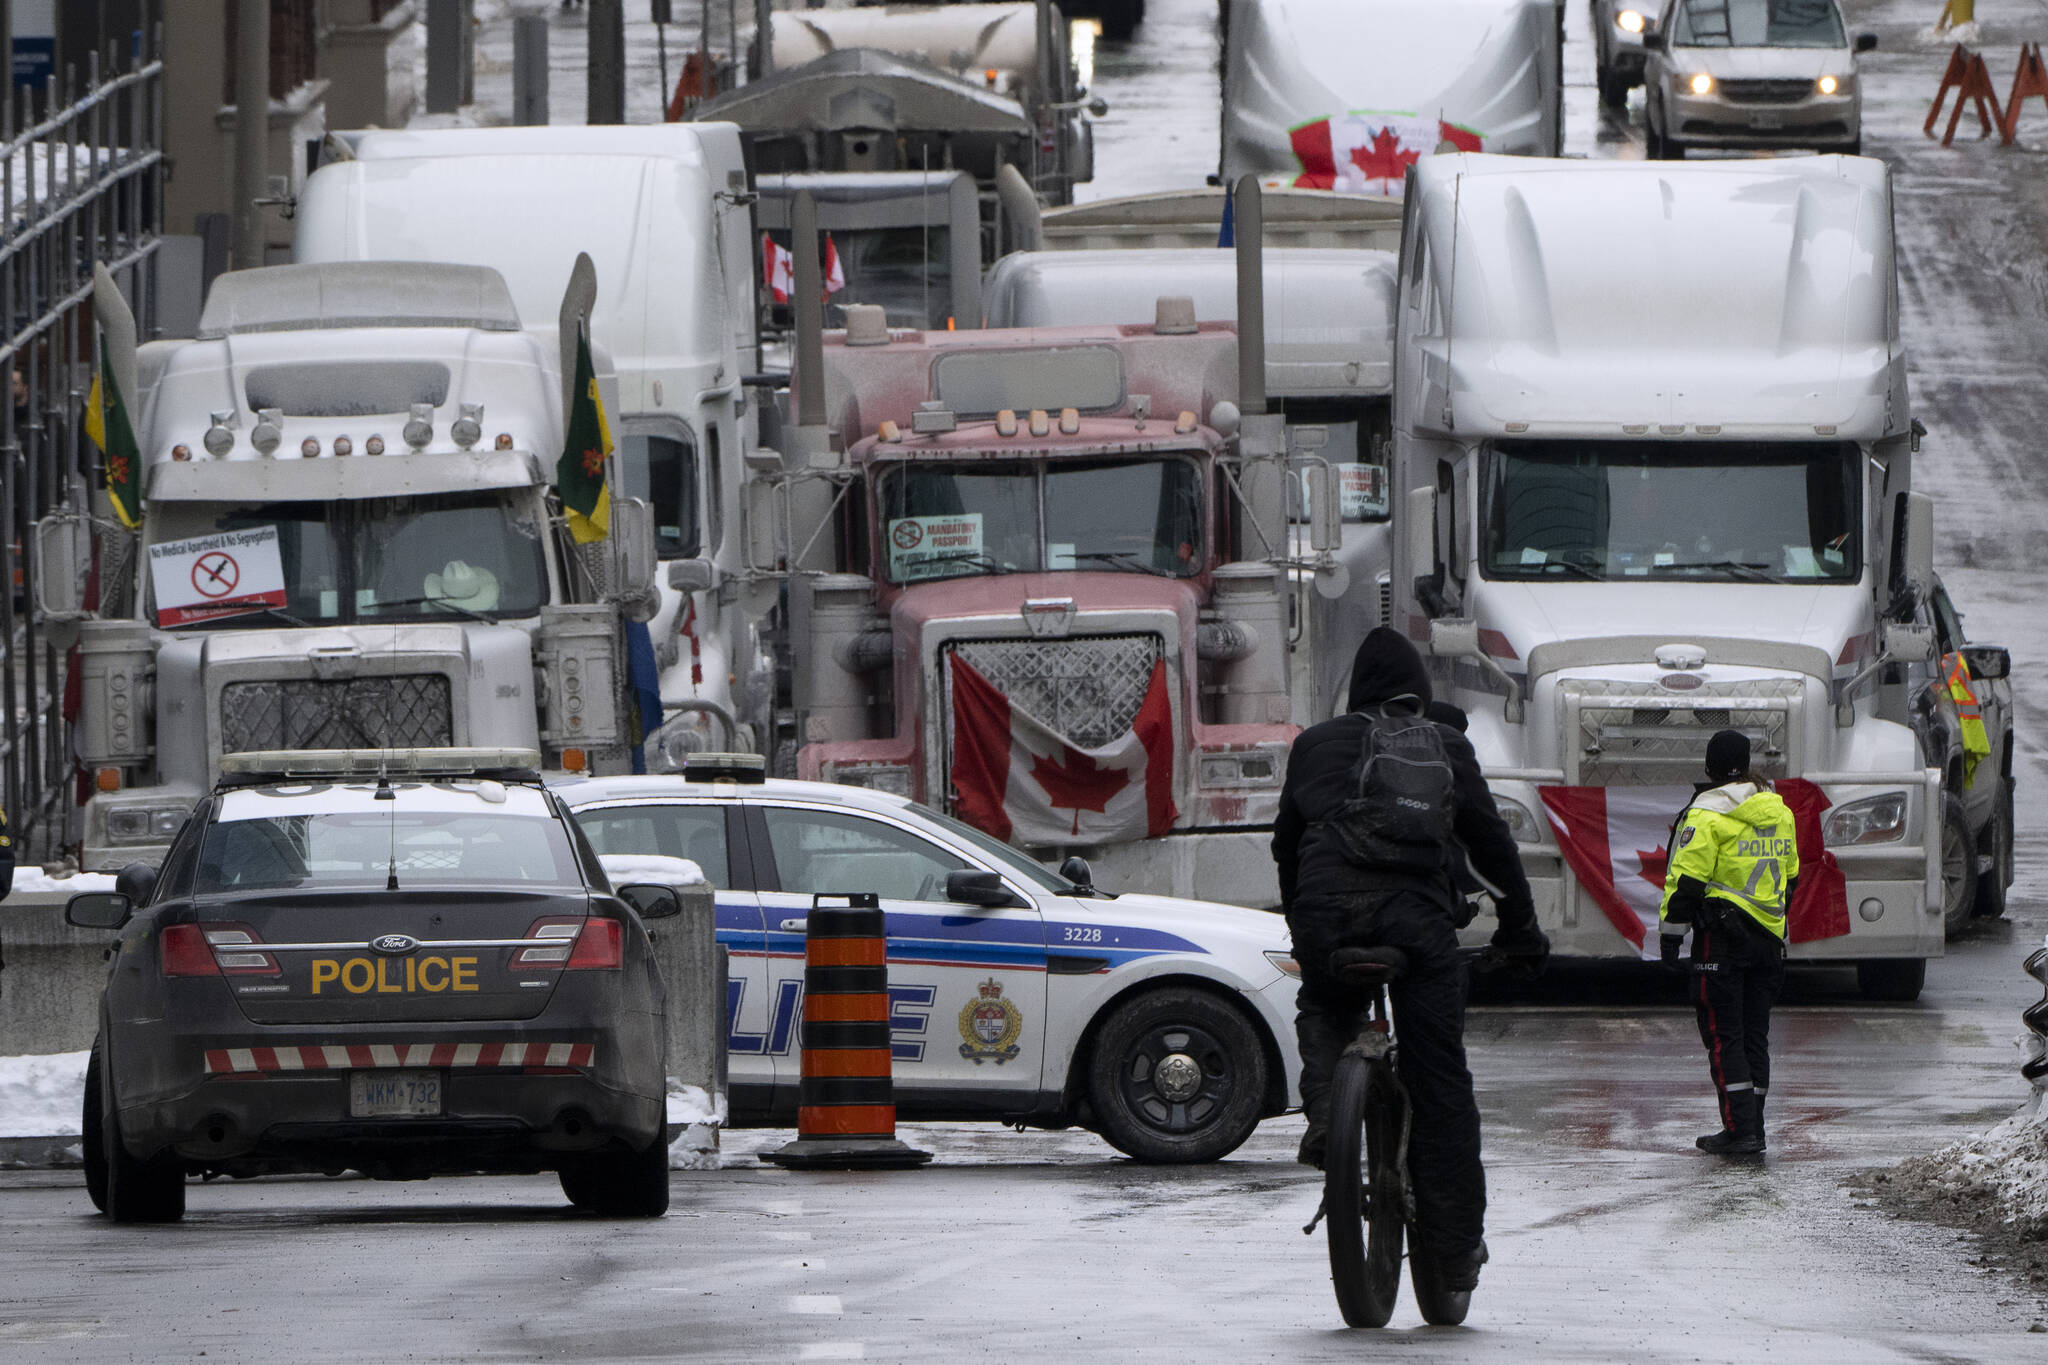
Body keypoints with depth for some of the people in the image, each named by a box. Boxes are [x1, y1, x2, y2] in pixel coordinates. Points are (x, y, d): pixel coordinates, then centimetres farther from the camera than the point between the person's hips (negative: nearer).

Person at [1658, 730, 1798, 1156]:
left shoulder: (1707, 815, -12)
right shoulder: (1778, 812, 11)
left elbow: (1686, 881, -13)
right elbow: (1790, 876, 21)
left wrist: (1669, 934, -5)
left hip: (1722, 934, -6)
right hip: (1768, 938, 6)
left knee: (1723, 1033, -3)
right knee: (1754, 1032, 13)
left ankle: (1740, 1128, -10)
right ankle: (1753, 1127, 15)